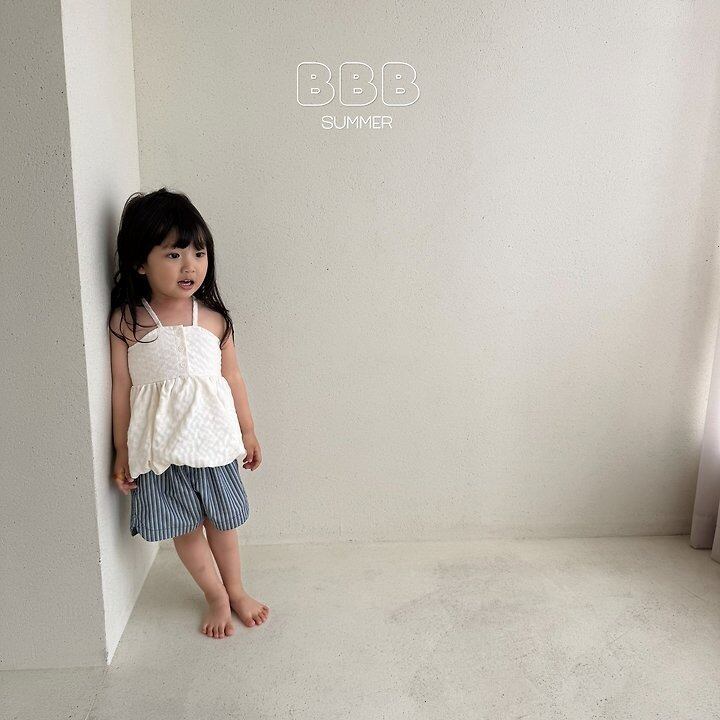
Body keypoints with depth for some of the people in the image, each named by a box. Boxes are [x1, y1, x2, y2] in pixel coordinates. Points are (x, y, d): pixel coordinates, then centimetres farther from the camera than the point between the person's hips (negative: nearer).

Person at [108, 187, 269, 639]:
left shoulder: (214, 318, -5)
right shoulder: (126, 321, -10)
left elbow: (232, 377, 4)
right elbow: (121, 388, -4)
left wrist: (248, 432, 11)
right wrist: (122, 453, 0)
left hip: (213, 439, 1)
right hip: (159, 447, -1)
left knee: (222, 520, 16)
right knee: (183, 527, 13)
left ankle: (236, 590, 40)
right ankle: (216, 596, 36)